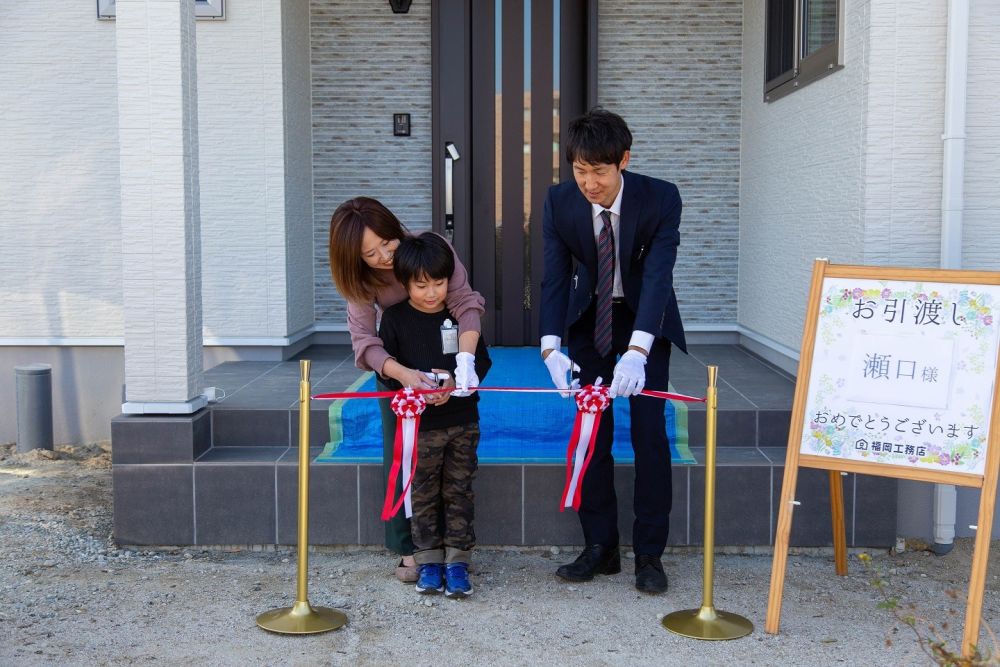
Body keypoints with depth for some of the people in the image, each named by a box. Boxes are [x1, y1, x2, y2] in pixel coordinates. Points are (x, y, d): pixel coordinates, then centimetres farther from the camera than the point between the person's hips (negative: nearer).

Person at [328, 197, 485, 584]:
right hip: (396, 366, 1)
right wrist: (403, 374, -45)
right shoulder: (360, 280, -21)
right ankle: (407, 549, 9)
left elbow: (466, 304, -30)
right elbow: (365, 340, -26)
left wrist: (466, 359, -46)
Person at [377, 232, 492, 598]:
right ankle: (429, 563, 18)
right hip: (419, 423, -1)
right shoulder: (395, 318, -3)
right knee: (424, 495, 7)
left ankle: (457, 561, 14)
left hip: (462, 420, 1)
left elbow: (482, 360, 4)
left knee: (459, 492, 7)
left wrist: (456, 380, -14)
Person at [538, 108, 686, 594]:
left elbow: (657, 275, -35)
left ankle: (649, 554, 3)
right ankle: (600, 548, 10)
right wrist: (551, 348, -35)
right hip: (590, 318, 2)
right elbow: (555, 277, -20)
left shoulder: (660, 198, -26)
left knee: (649, 430, -7)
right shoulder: (560, 202, -19)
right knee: (591, 431, 1)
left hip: (646, 318, -2)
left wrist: (637, 351, -48)